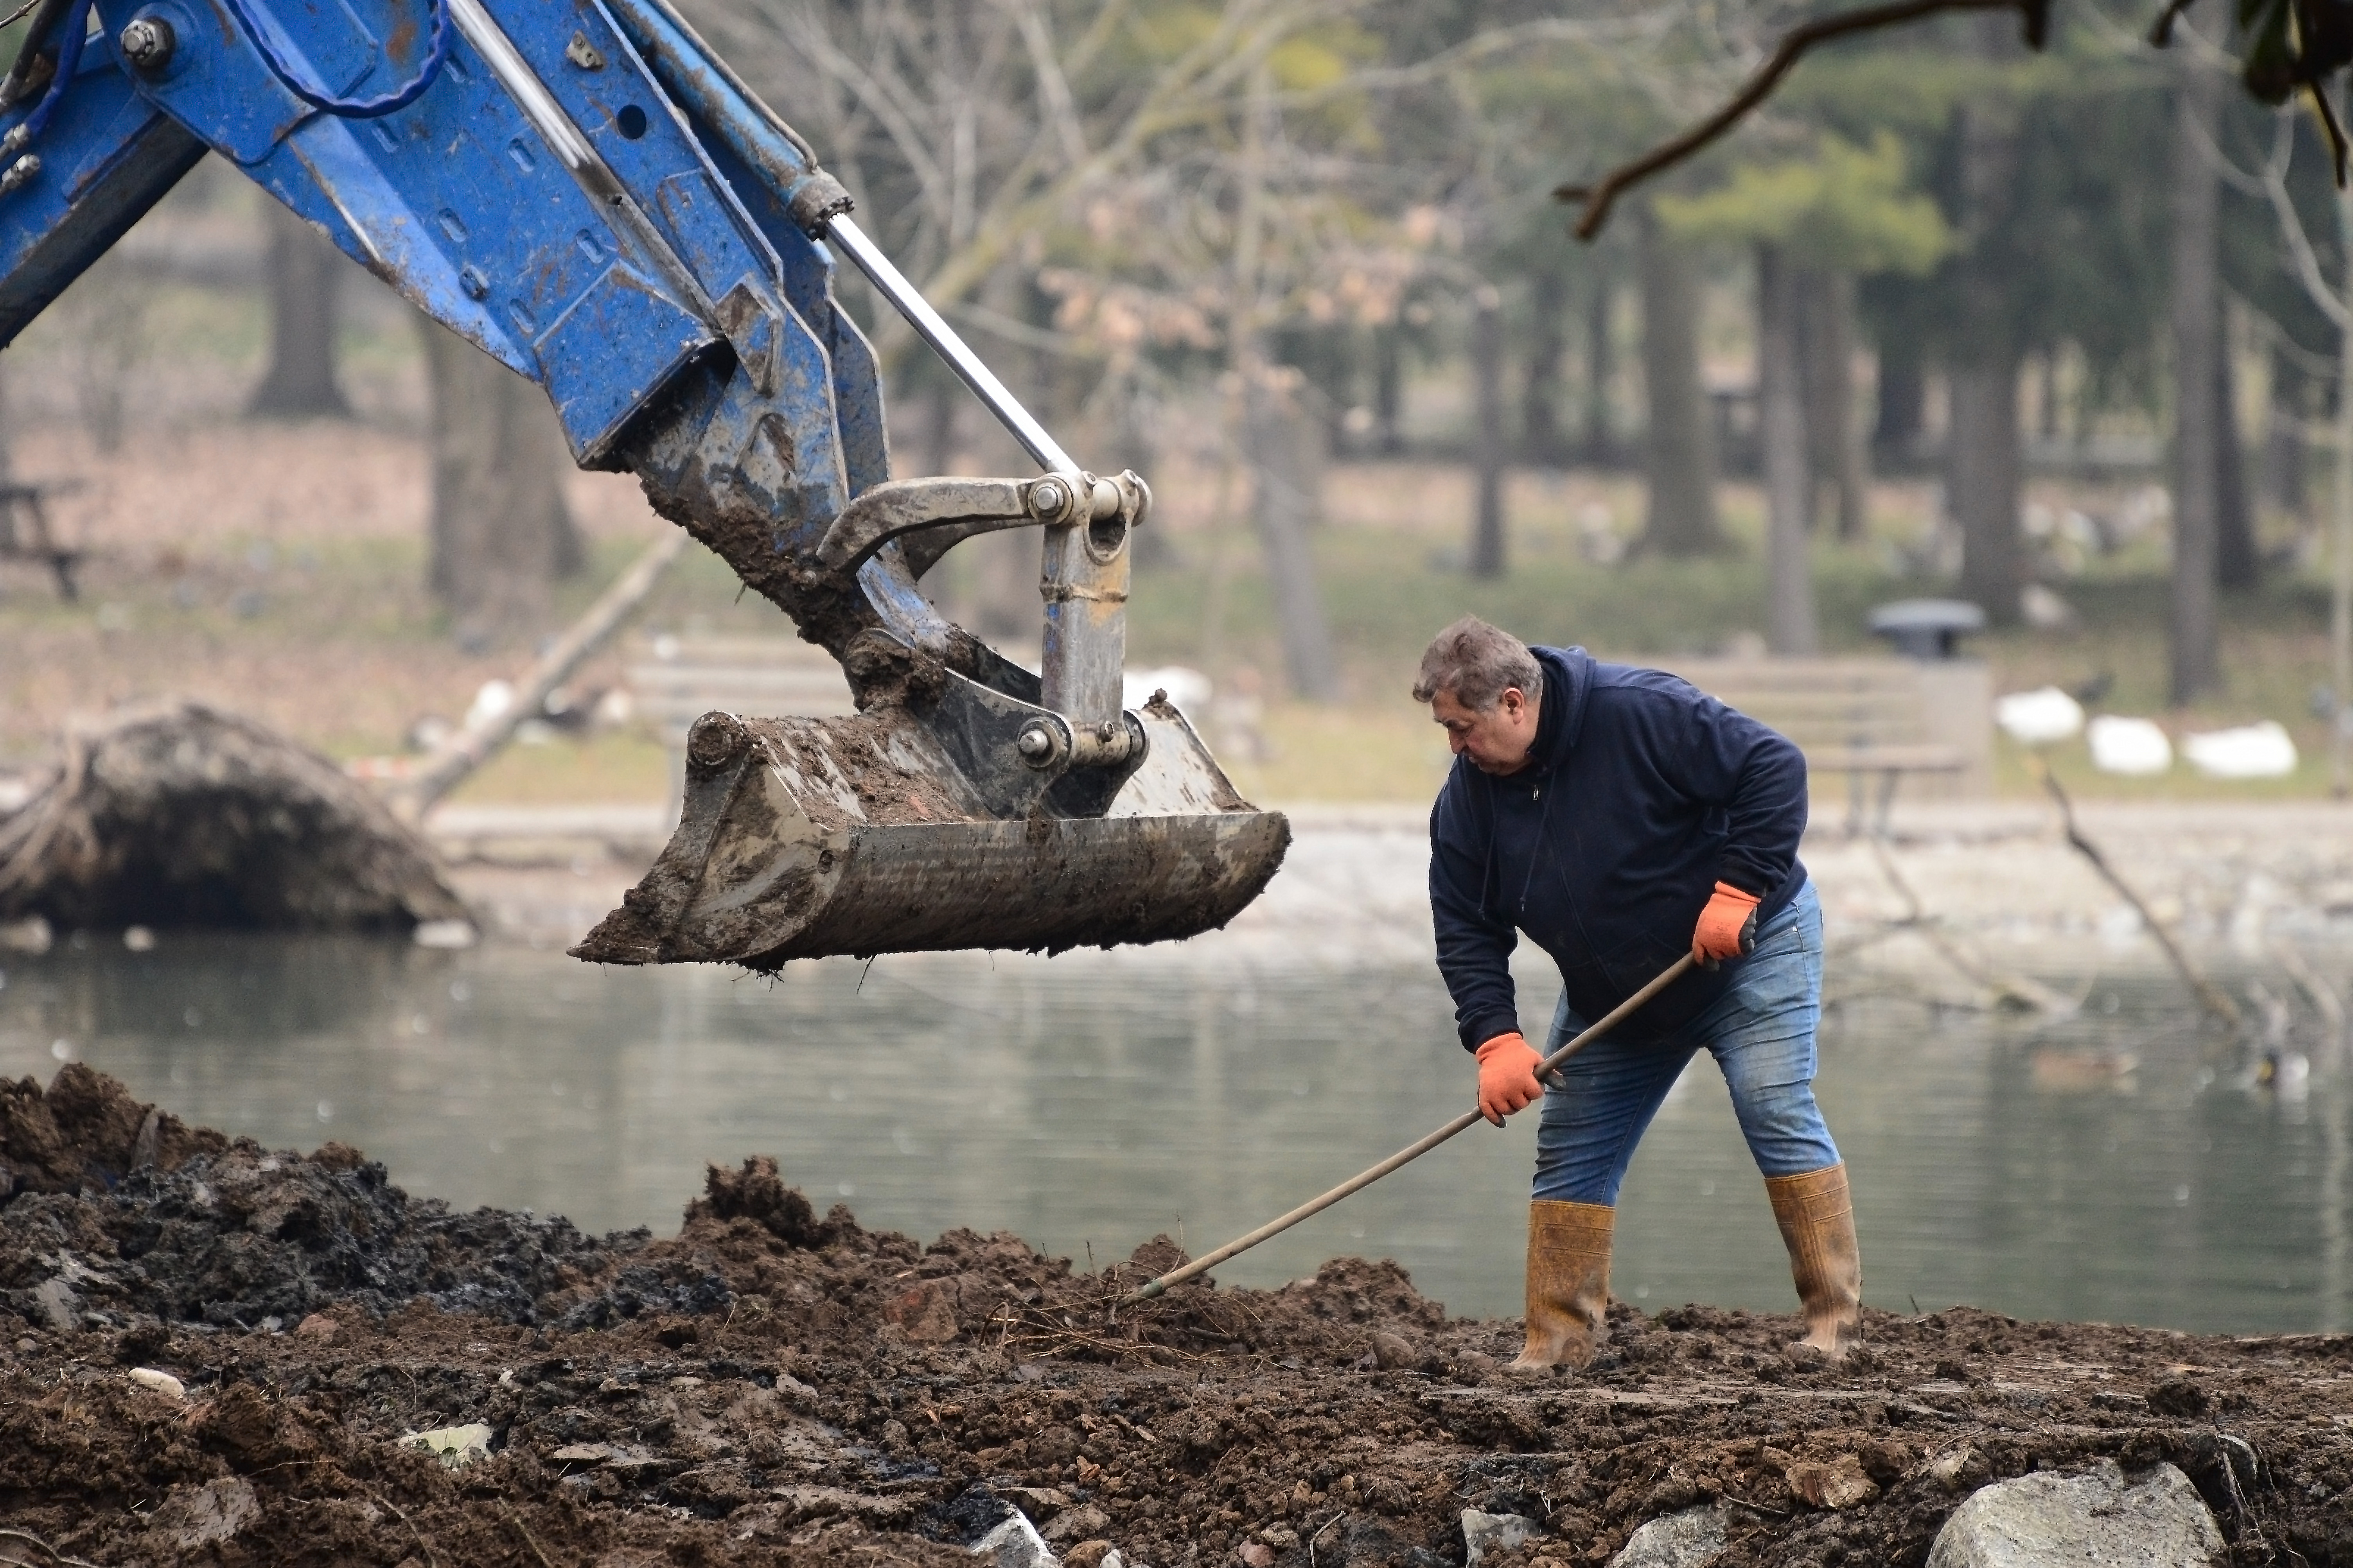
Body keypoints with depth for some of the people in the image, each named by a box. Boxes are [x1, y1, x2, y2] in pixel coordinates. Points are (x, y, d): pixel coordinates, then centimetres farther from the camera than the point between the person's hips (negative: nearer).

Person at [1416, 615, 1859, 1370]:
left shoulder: (1643, 714, -27)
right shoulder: (1468, 797, -8)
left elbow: (1775, 769, -27)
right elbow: (1465, 931, -5)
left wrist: (1737, 891, -31)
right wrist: (1496, 1039, -19)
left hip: (1750, 949, -6)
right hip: (1611, 994, 6)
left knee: (1777, 1112, -18)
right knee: (1571, 1153, 3)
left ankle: (1835, 1321, -15)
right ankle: (1559, 1341, 7)